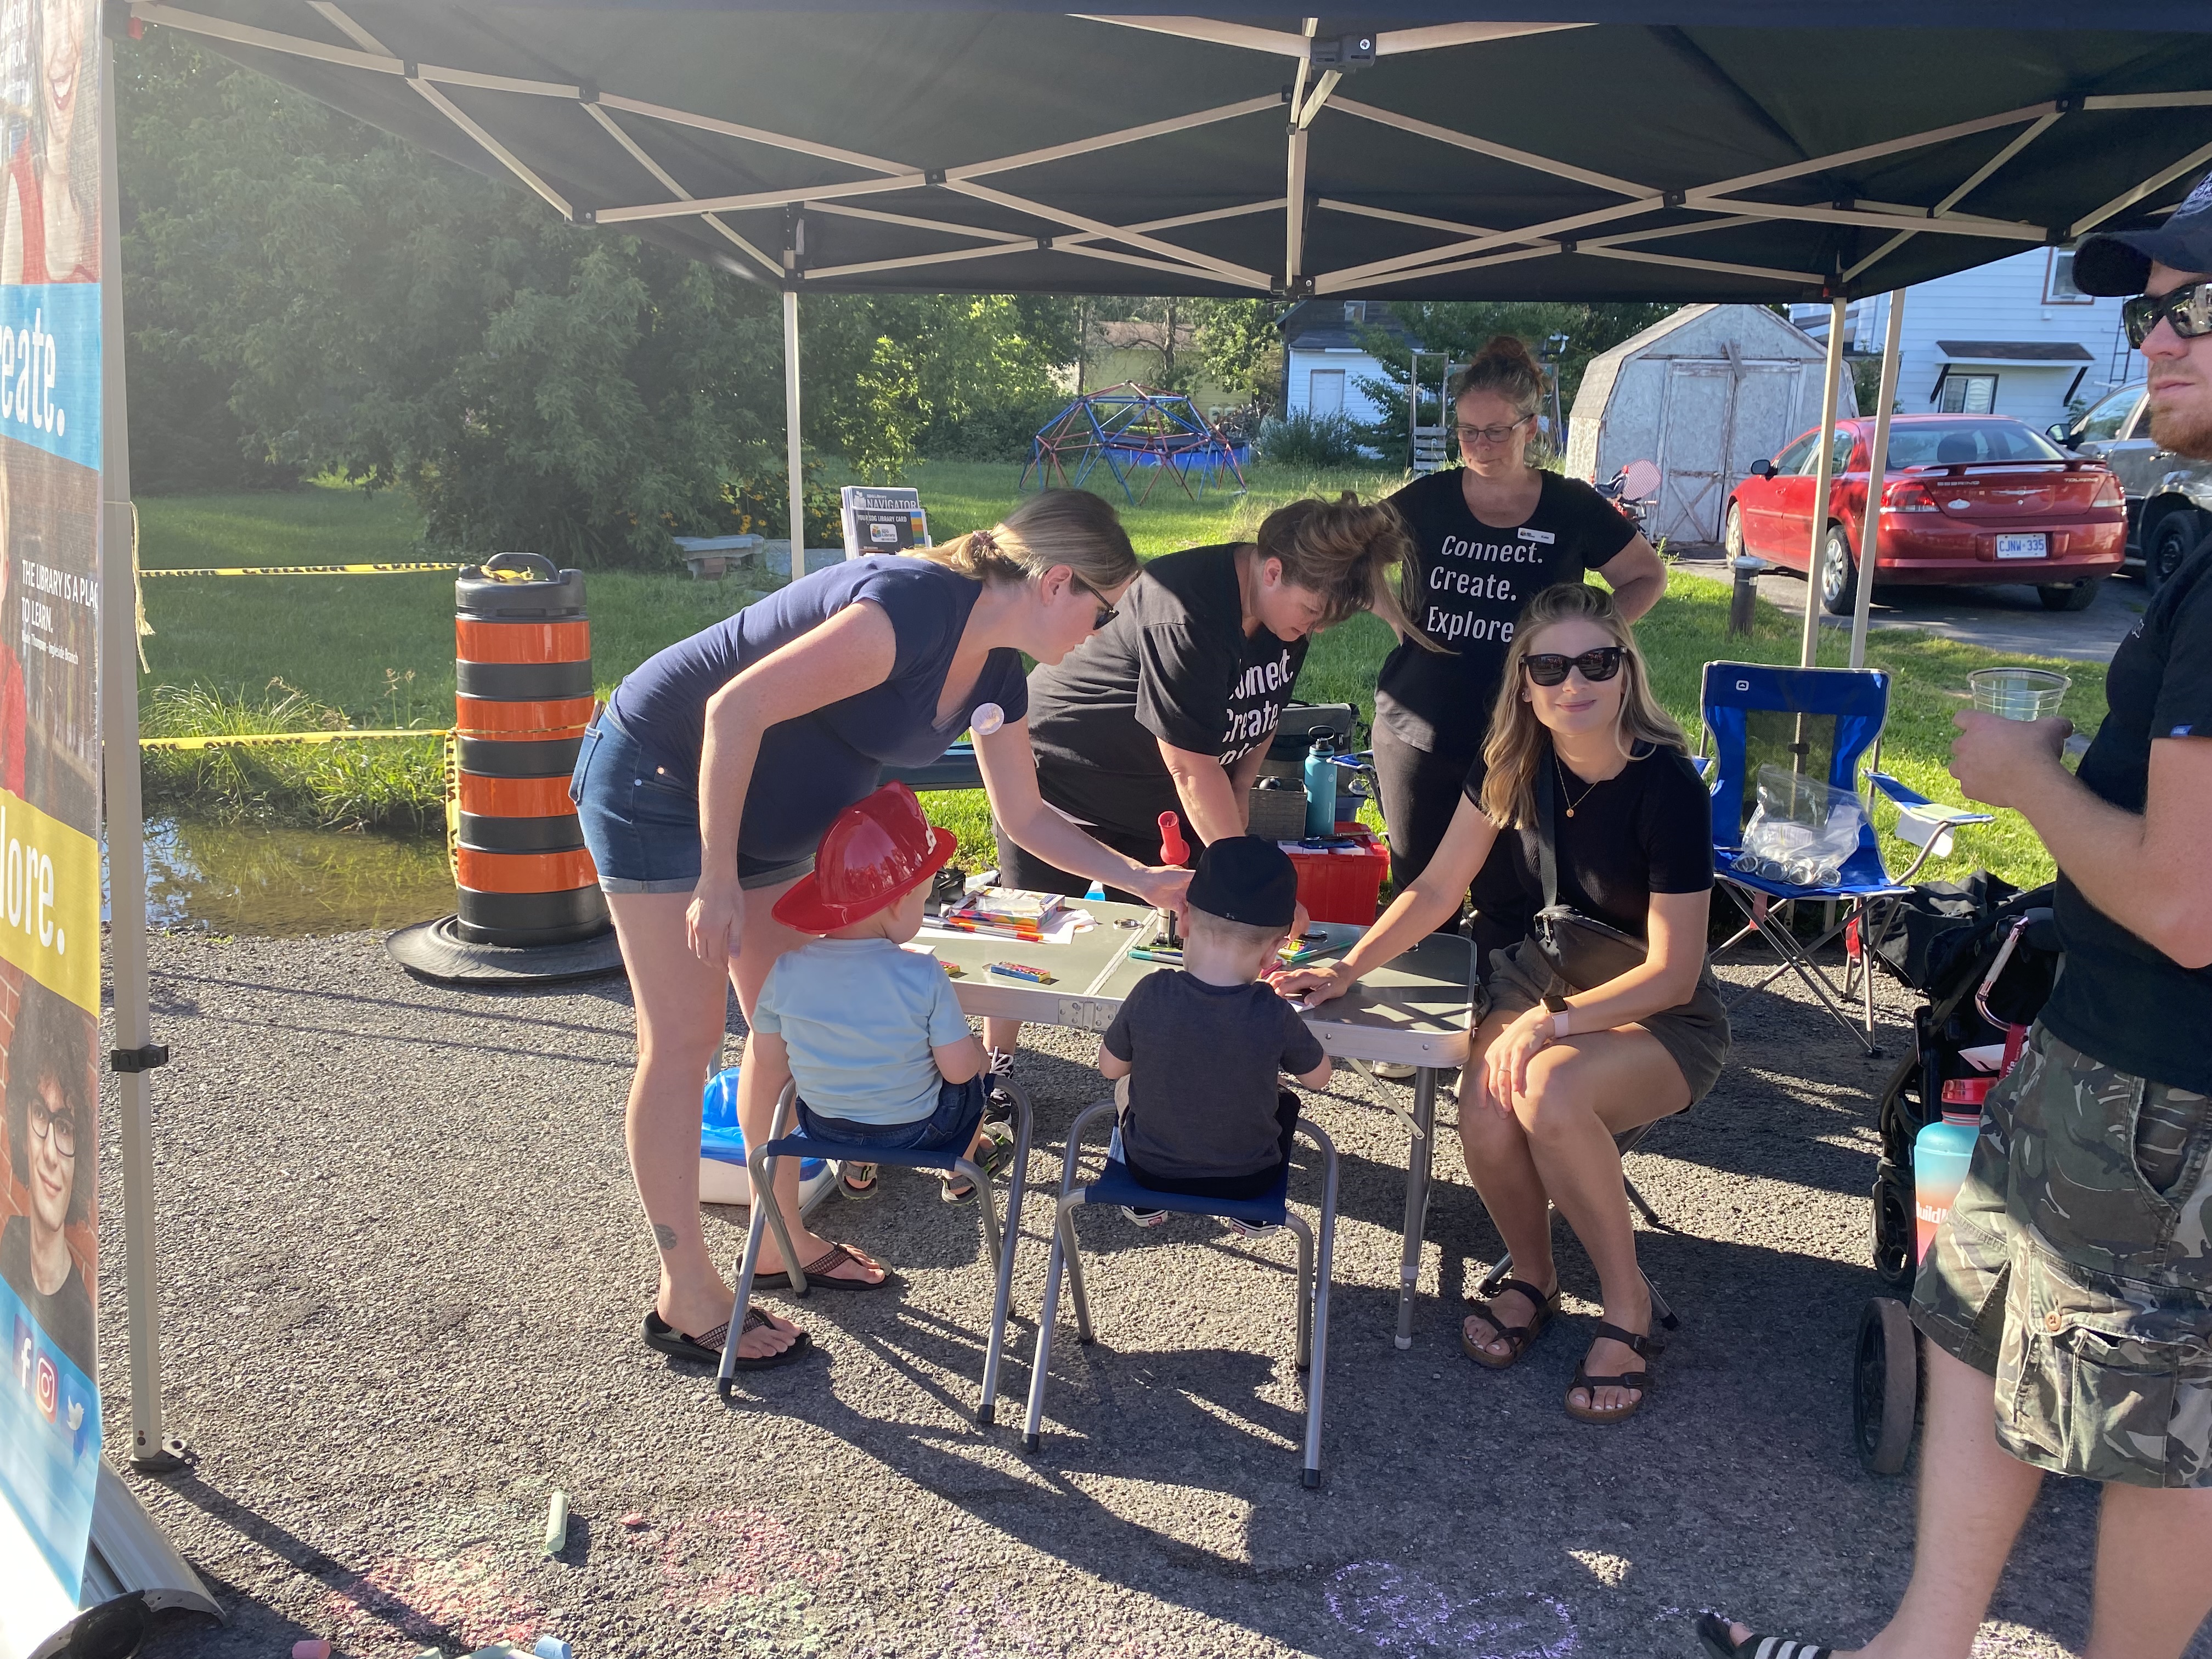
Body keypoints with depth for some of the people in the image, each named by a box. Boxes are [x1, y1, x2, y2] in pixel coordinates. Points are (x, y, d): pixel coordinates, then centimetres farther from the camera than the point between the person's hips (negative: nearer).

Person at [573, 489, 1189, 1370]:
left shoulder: (997, 674, 0)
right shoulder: (914, 607, -29)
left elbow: (1026, 817, 12)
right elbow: (736, 707, -32)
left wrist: (1142, 881, 2)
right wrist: (718, 878, -28)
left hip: (767, 819, 9)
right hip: (658, 778, -9)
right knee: (684, 1038, -4)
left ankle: (779, 1237, 29)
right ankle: (686, 1297, 7)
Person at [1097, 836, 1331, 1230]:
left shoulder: (1149, 994, -23)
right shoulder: (1274, 1014, -25)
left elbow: (1110, 1067, -7)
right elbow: (1318, 1077, -6)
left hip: (1151, 1168, 1)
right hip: (1248, 1179, 0)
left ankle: (1144, 1204, 38)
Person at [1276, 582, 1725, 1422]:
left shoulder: (1667, 785, -23)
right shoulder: (1512, 765, -7)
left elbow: (1673, 973, -21)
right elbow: (1435, 889, 1)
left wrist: (1554, 1022, -32)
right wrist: (1347, 969, -10)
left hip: (1663, 1019, -4)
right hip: (1544, 977, 4)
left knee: (1550, 1092, -35)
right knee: (1486, 1107, -27)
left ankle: (1627, 1304, -10)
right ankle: (1531, 1276, 4)